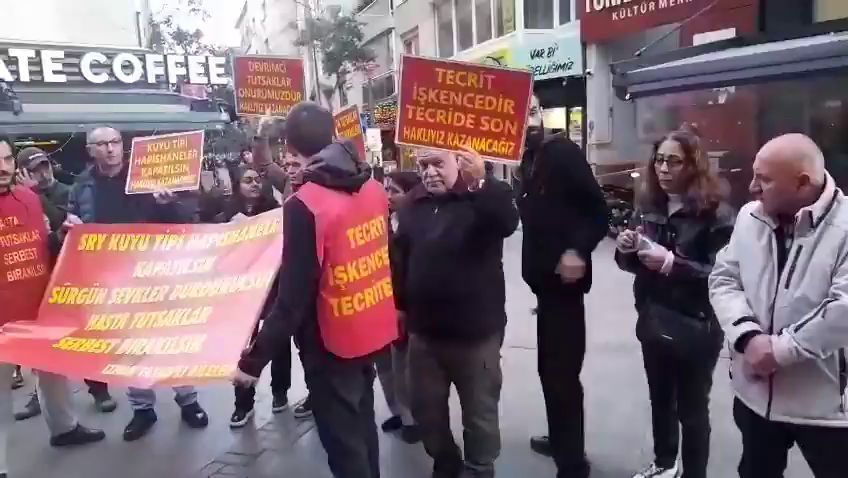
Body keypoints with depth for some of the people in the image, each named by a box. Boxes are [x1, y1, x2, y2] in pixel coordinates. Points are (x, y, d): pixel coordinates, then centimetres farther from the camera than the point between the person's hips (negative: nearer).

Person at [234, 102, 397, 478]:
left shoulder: (305, 206, -22)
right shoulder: (373, 187, -1)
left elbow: (293, 298, -23)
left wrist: (254, 360, -15)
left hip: (333, 342, -7)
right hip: (371, 330, 7)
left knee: (343, 441, 11)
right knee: (362, 423, 25)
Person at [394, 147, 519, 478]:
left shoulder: (486, 197, -10)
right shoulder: (414, 204, 5)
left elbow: (507, 223, -32)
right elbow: (400, 255, 14)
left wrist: (480, 184, -46)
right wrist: (399, 303, 16)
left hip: (475, 331, -5)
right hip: (423, 329, 5)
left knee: (480, 413, 11)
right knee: (426, 408, 20)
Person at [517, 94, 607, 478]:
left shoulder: (563, 151, -9)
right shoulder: (528, 161, 13)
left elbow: (598, 209, -13)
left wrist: (578, 251, -23)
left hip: (564, 277, -8)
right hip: (545, 277, 8)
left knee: (562, 371, -4)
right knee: (551, 367, 17)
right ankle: (562, 440, 34)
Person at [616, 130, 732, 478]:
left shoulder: (716, 213, -13)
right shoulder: (648, 207, 4)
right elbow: (634, 264, 13)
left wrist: (671, 263, -27)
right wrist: (626, 250, -9)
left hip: (695, 329, -5)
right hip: (653, 322, 6)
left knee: (691, 409, 10)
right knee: (659, 400, 21)